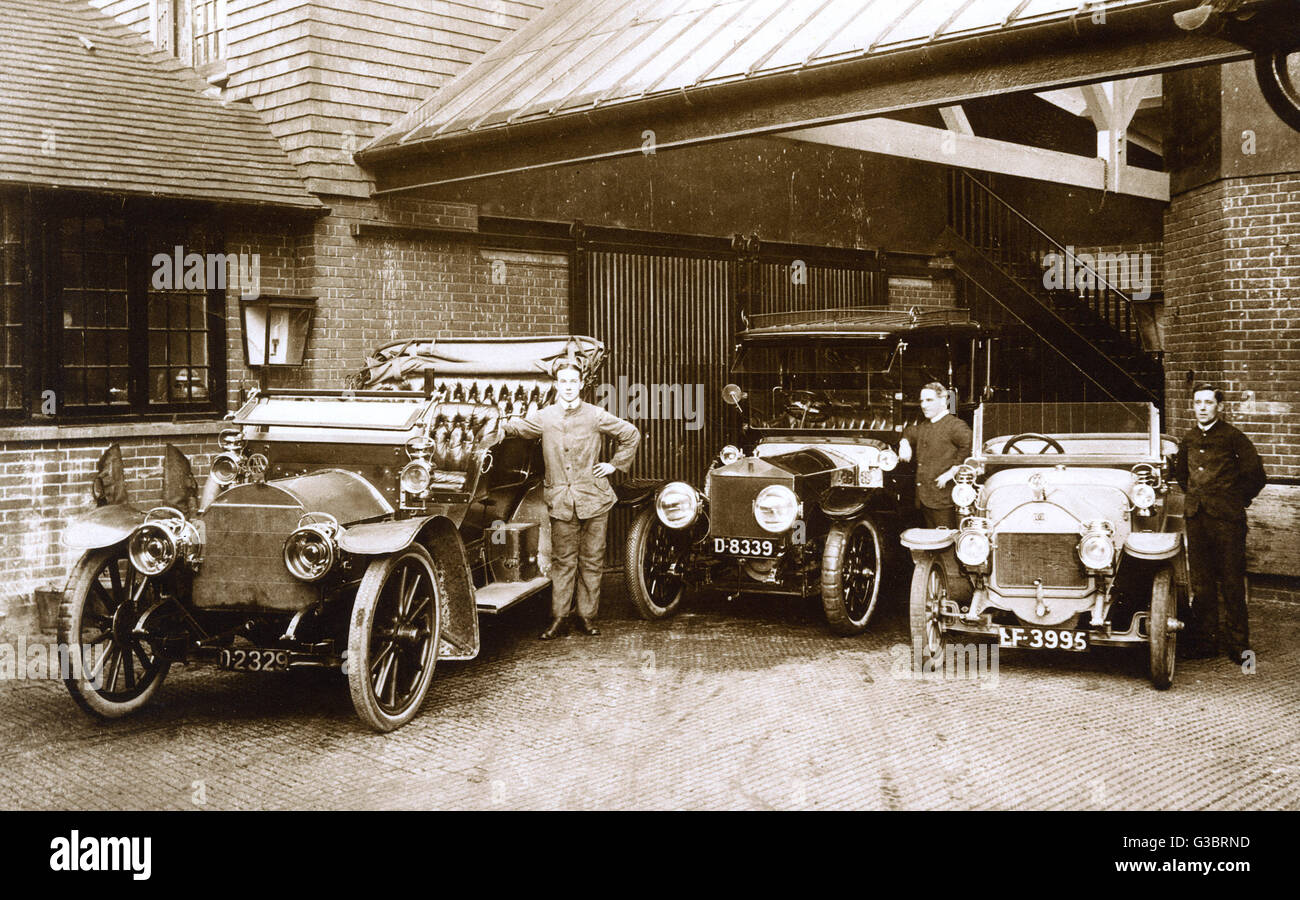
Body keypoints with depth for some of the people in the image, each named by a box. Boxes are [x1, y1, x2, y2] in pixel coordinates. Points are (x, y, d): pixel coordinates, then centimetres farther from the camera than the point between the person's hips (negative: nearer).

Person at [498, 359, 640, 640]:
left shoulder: (596, 416, 2)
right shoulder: (543, 417, 4)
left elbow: (631, 434, 10)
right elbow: (517, 427, 2)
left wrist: (615, 464, 6)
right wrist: (501, 424, -20)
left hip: (594, 499, 0)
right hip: (561, 501, 0)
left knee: (591, 561, 5)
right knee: (563, 561, 2)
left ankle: (587, 616, 14)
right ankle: (558, 618, 8)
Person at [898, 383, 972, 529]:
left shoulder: (955, 425, -9)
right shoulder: (923, 426, 18)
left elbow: (970, 444, -26)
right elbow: (909, 432, 40)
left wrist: (951, 472, -24)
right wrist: (904, 443, 15)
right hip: (924, 498, 8)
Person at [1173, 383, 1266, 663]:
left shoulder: (1233, 437, -5)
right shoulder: (1189, 439, 12)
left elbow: (1255, 477, -4)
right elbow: (1180, 471, 30)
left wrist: (1236, 500, 1)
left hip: (1226, 519, -5)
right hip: (1196, 518, 5)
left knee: (1231, 583, -2)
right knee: (1201, 584, 10)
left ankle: (1238, 645, 6)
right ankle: (1205, 640, 18)